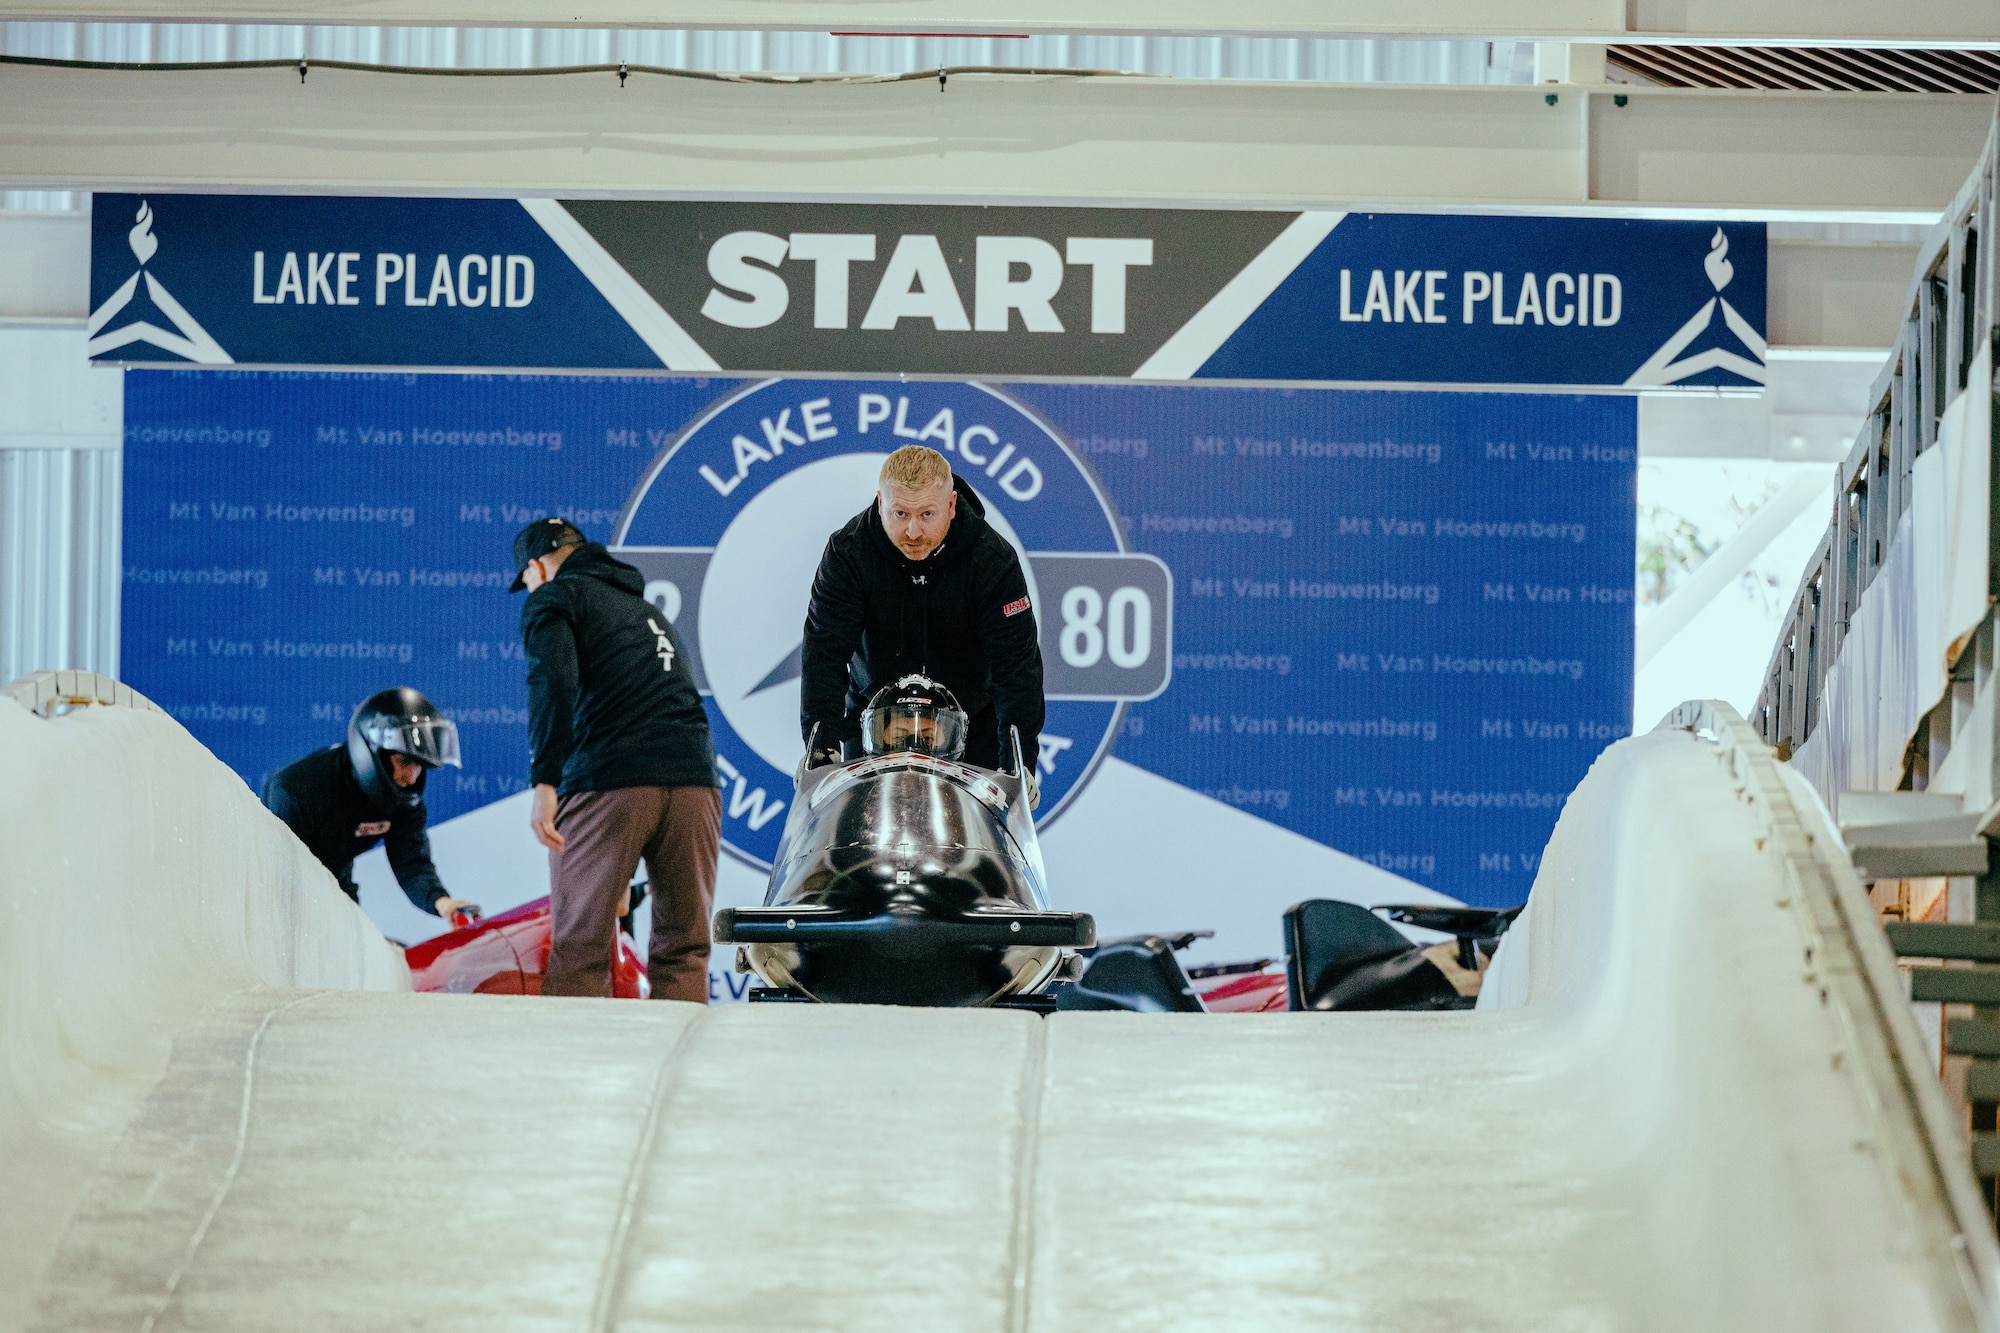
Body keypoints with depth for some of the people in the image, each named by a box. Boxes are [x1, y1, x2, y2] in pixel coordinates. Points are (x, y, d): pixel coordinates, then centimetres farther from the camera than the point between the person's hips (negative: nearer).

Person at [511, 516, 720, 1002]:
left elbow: (553, 679, -12)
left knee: (578, 949, -1)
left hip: (609, 784, -6)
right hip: (696, 779, 6)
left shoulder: (554, 597, 9)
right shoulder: (648, 610, 31)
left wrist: (544, 781, -18)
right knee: (683, 948, 9)